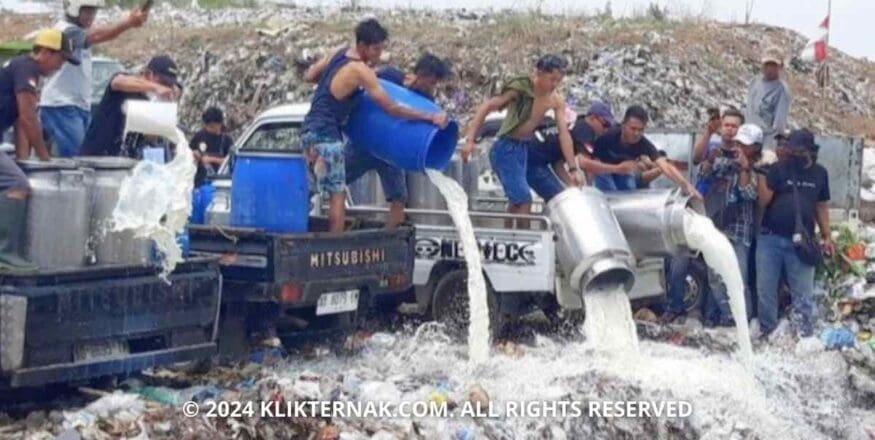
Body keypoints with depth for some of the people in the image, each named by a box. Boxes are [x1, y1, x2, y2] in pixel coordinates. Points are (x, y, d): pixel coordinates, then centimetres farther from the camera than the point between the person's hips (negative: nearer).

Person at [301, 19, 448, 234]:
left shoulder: (337, 53, 6)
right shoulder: (360, 71, -18)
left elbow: (309, 76, 17)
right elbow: (392, 109, -18)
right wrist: (430, 117, -15)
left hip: (311, 129, 9)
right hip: (325, 135, -9)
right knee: (338, 197, -6)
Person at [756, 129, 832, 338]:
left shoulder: (819, 173, 8)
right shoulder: (778, 169, -1)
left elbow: (821, 207, 15)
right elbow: (762, 201, -7)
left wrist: (826, 236, 11)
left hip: (801, 242, 1)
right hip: (770, 239, -1)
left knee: (803, 294, 1)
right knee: (765, 289, 4)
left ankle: (805, 335, 8)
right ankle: (766, 330, 18)